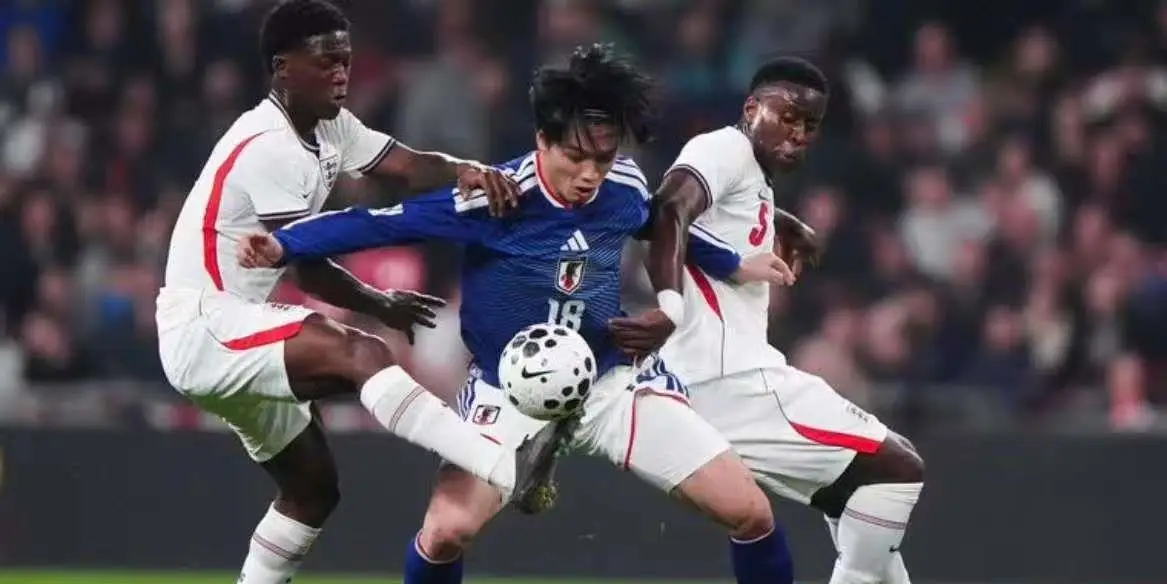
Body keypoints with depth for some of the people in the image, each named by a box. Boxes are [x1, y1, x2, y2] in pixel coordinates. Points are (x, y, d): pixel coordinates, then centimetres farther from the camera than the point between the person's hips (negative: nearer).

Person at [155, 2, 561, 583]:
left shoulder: (330, 128, 9)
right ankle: (508, 468, -44)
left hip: (229, 336, 11)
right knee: (361, 354, -29)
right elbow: (310, 270, -14)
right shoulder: (269, 148, -18)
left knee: (313, 485, 15)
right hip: (201, 329, -11)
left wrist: (468, 172, -25)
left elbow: (410, 166, -3)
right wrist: (384, 307, 2)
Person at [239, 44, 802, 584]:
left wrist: (733, 264, 27)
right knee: (446, 529, -23)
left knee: (750, 512, -5)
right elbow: (384, 222, -24)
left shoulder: (625, 186, -10)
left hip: (613, 380, 4)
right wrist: (284, 245, -34)